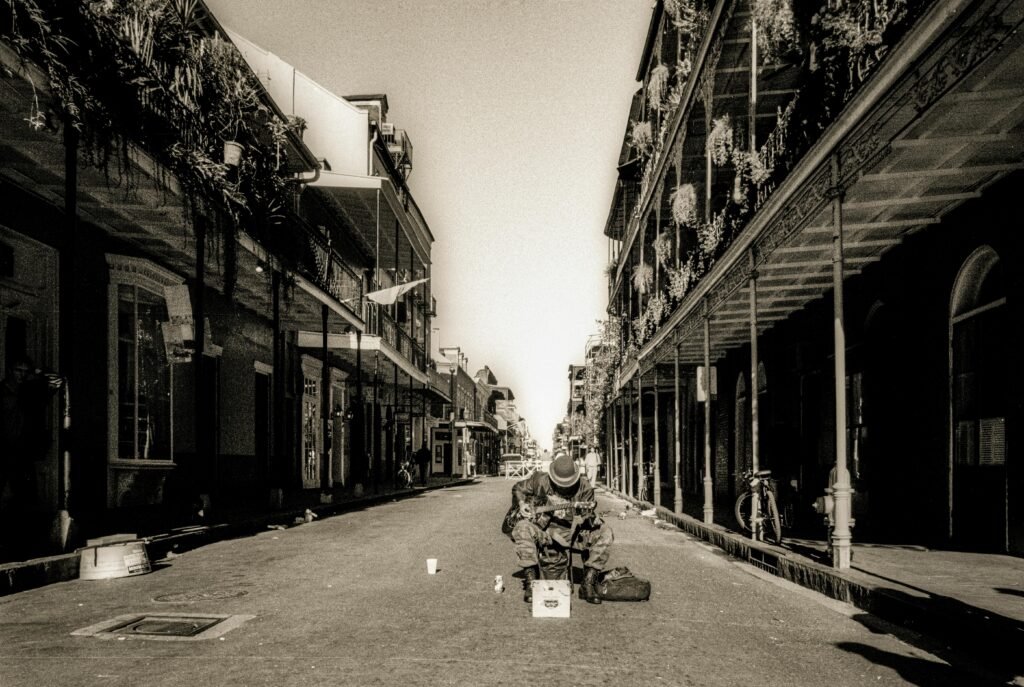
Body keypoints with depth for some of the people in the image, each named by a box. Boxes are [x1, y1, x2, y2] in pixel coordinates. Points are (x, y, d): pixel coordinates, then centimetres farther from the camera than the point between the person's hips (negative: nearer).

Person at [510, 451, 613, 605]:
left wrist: (589, 517, -28)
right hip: (544, 531, -1)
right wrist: (522, 504, -7)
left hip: (572, 533, 1)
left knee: (605, 533, -22)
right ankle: (530, 583, -25)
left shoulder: (584, 486, -5)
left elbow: (588, 519, -4)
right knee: (522, 528, -34)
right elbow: (517, 488, 13)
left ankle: (588, 584, -14)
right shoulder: (539, 481, -6)